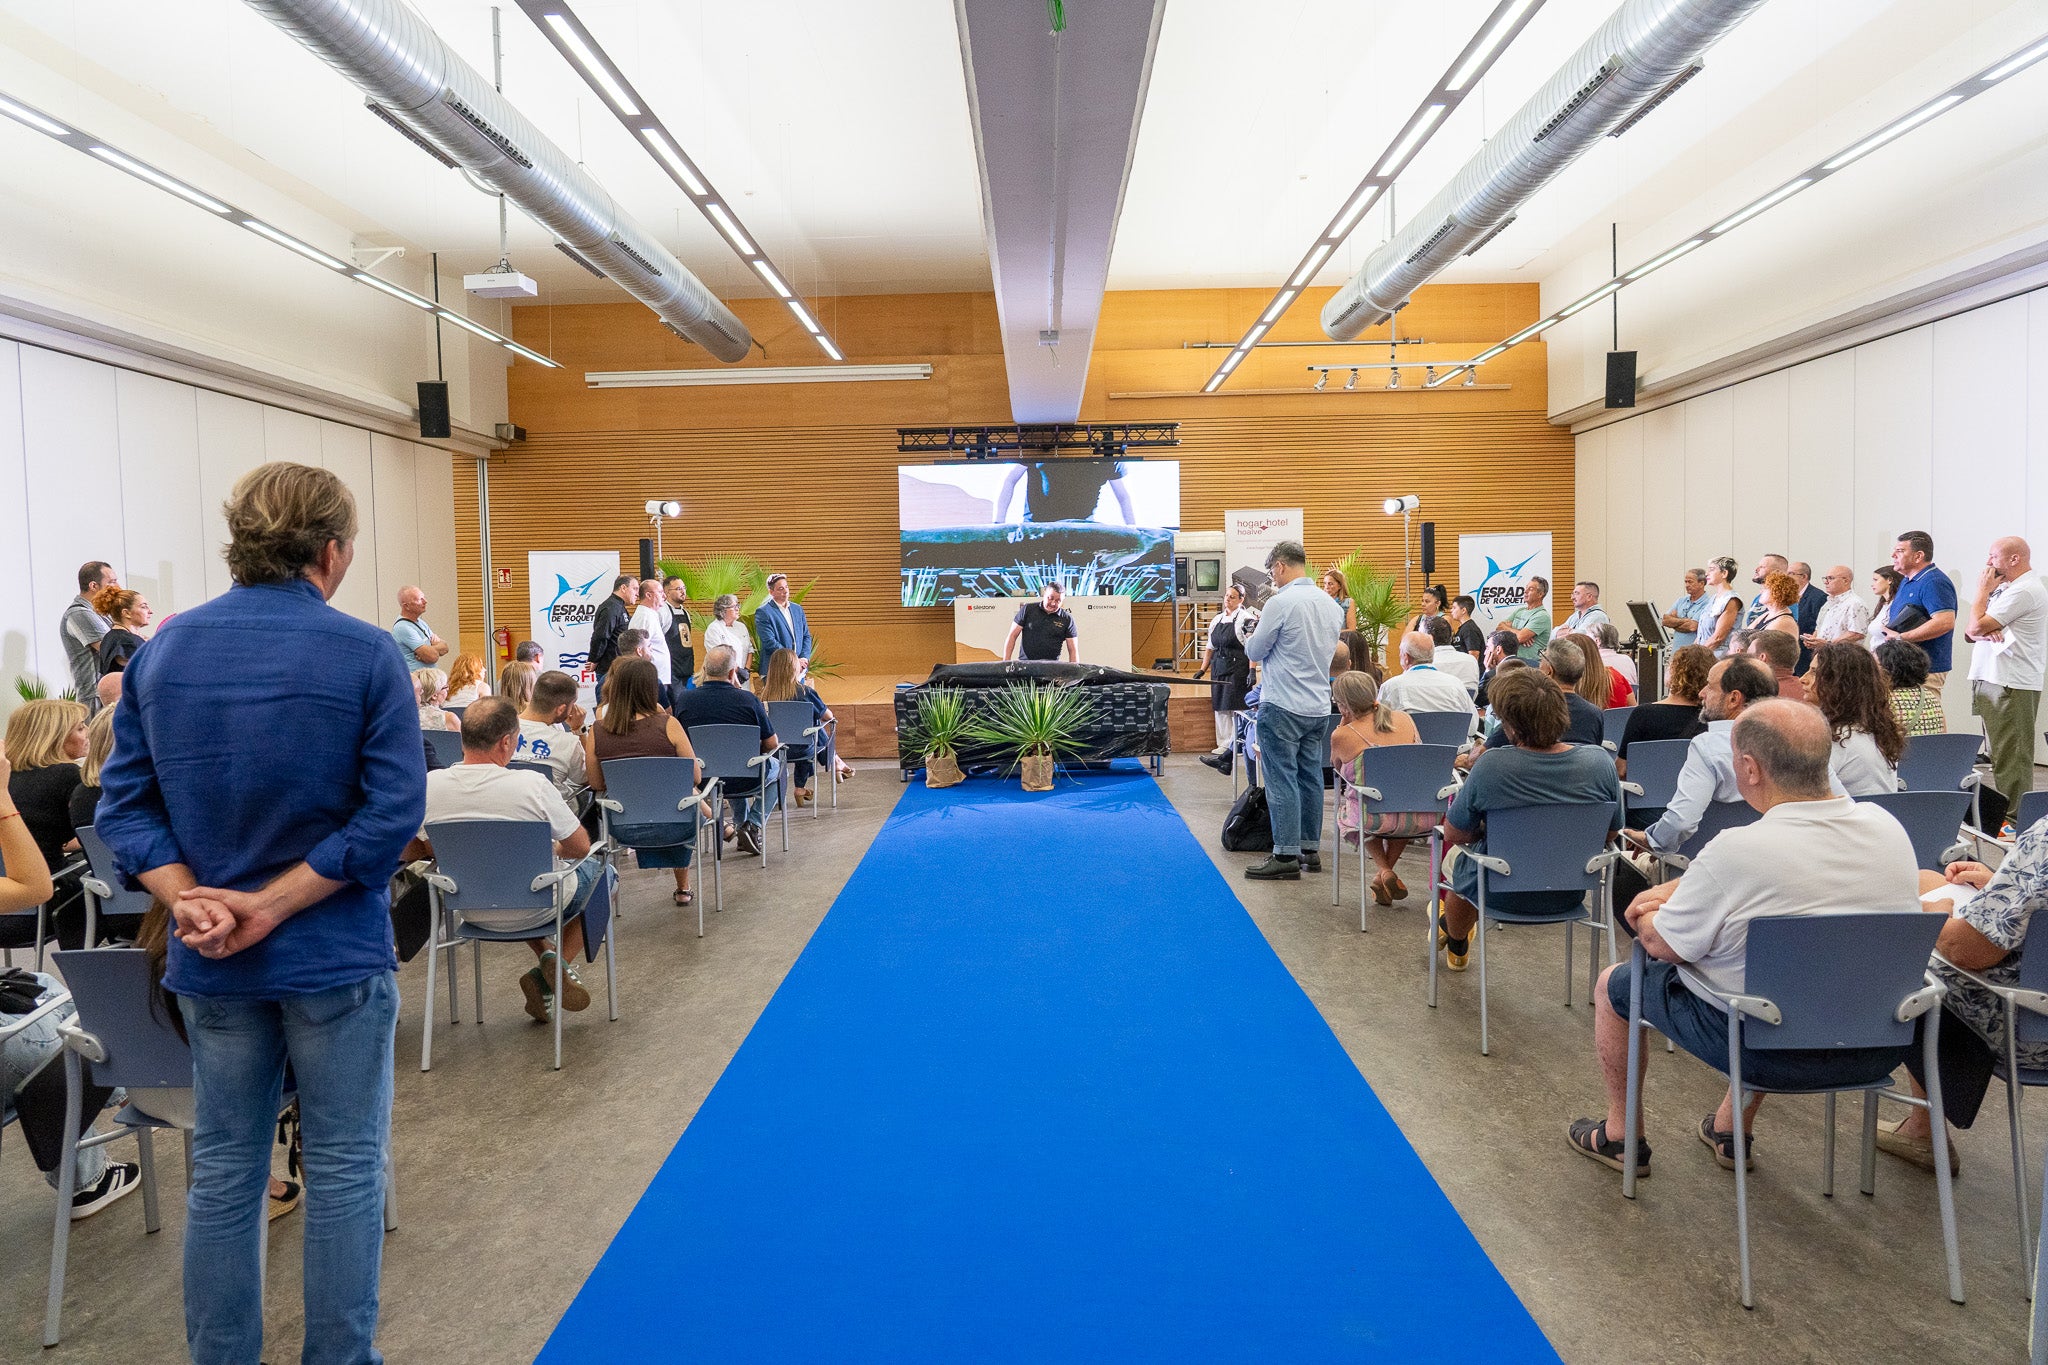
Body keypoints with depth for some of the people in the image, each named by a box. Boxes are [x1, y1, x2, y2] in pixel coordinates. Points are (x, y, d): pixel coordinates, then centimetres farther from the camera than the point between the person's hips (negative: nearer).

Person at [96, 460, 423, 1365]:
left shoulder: (163, 649, 2)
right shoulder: (366, 655, -13)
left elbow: (124, 802, 0)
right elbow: (392, 814, -19)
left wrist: (189, 901, -9)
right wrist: (270, 905, -14)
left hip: (210, 964, 5)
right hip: (334, 955, -4)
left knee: (222, 1174, 17)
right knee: (343, 1170, 9)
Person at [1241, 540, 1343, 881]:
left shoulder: (1281, 602, -15)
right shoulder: (1330, 603, 9)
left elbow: (1255, 651, -9)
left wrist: (1253, 637, 14)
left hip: (1283, 707, -8)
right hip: (1319, 706, 8)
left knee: (1282, 780, -4)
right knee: (1310, 777, 14)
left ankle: (1286, 856, -3)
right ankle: (1310, 848, 20)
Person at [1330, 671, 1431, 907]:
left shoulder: (1341, 736, -8)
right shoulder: (1404, 720, 4)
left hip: (1375, 819, -3)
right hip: (1423, 818, 3)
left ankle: (1384, 871, 15)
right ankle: (1386, 872, 31)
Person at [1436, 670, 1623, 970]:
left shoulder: (1491, 765, -27)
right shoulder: (1600, 761, -16)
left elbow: (1453, 834, -13)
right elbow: (1612, 830, 0)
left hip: (1502, 896, -4)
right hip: (1569, 895, 4)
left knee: (1456, 856, 30)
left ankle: (1457, 947, 56)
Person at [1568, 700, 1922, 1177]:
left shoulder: (1736, 851, -26)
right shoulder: (1888, 828, -4)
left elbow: (1662, 946, -13)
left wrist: (1646, 918, 10)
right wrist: (1678, 890, 13)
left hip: (1774, 1053, -7)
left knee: (1616, 982, 14)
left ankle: (1621, 1135, 33)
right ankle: (1732, 1128, 45)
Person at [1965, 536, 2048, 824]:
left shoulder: (2024, 591, -12)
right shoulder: (2004, 589, 19)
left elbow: (1976, 626, -16)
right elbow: (1970, 632, 13)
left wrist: (1982, 591, -3)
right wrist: (1986, 632, -10)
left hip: (2010, 685, -10)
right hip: (1990, 680, 10)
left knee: (2010, 757, -8)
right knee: (1998, 753, 14)